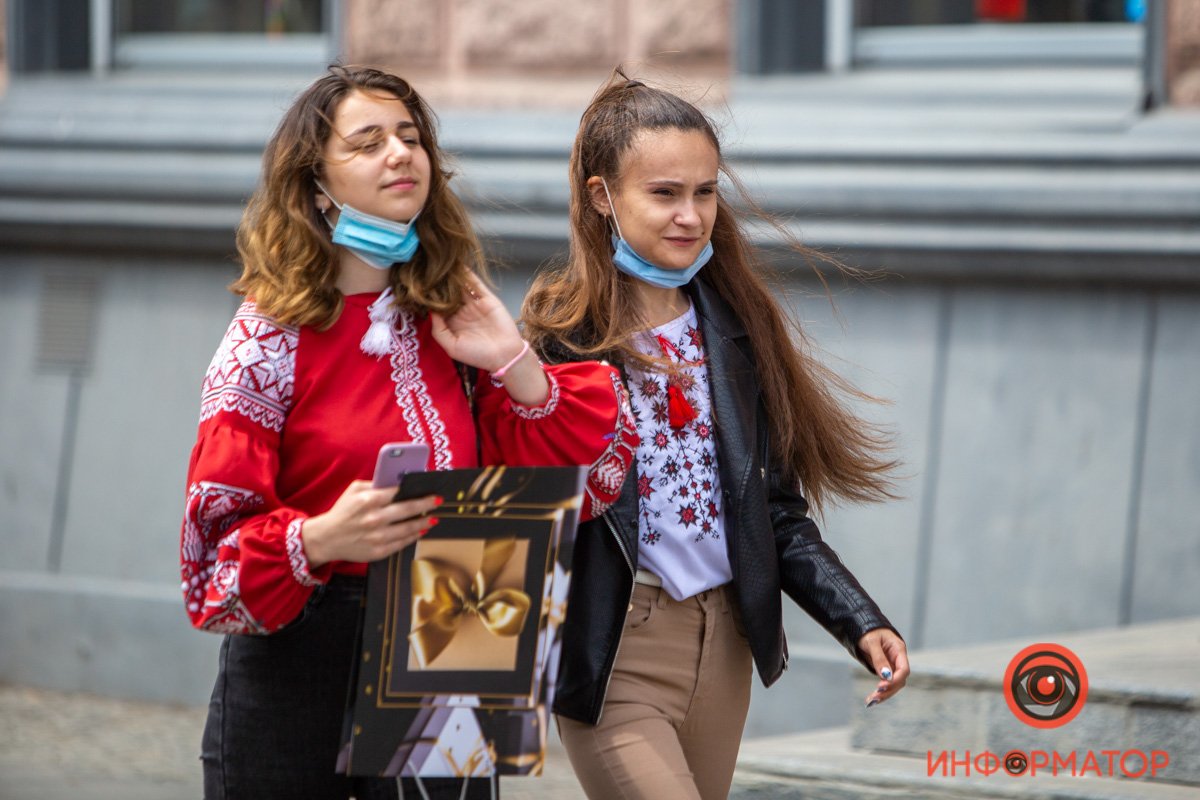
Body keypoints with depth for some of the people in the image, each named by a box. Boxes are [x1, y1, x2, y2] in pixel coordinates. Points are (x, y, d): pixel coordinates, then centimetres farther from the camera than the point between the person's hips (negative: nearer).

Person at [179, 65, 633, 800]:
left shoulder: (451, 318, 7)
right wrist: (319, 540, -28)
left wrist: (513, 361, -6)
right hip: (299, 657, -3)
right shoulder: (272, 335, -6)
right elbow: (219, 539, -10)